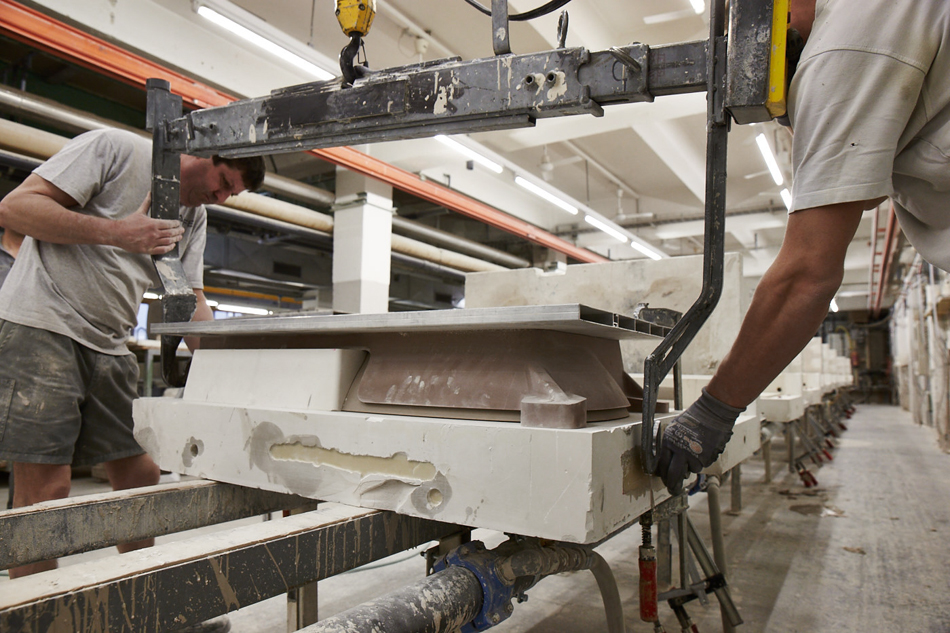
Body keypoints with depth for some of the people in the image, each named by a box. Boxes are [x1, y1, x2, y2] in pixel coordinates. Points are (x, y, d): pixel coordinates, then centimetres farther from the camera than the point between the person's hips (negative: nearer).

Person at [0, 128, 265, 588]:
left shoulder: (195, 217, 14)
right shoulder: (114, 148, -7)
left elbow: (190, 300, 13)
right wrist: (117, 233, -21)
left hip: (108, 345, 7)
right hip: (39, 327, -7)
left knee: (139, 477, 6)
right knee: (45, 489, -8)